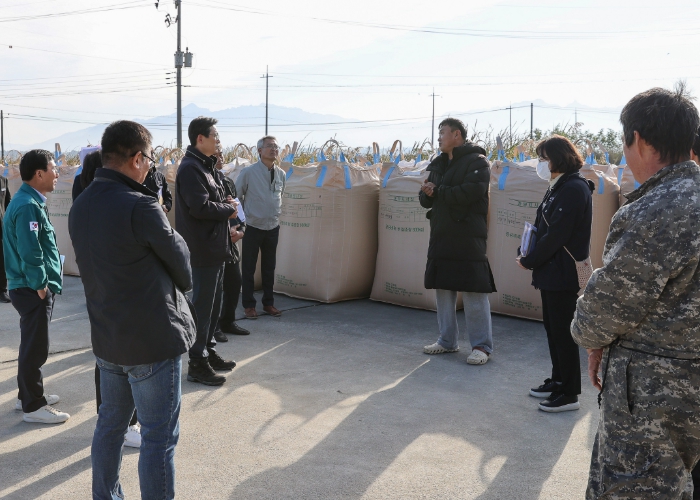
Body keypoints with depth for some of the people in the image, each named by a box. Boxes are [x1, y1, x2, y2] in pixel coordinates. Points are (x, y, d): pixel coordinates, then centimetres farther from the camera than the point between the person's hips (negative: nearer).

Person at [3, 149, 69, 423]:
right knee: (35, 348, 0)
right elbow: (29, 251, -25)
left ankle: (28, 395, 33)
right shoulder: (28, 206, -20)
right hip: (33, 289, -10)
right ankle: (34, 406, 10)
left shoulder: (31, 201, 12)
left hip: (34, 288, 10)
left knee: (32, 345, 20)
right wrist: (40, 285, -17)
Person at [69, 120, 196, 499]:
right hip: (153, 340, -8)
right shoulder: (140, 206, -22)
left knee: (111, 422, 22)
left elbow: (92, 264, 10)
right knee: (159, 436, 4)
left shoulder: (80, 207, 3)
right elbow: (178, 257, -9)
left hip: (106, 338, 8)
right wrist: (184, 284, 12)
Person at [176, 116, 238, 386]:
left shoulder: (205, 166, 15)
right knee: (202, 307, -3)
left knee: (213, 304, 18)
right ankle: (197, 364, 7)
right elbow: (200, 207, -25)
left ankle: (208, 352, 30)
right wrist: (229, 209, -11)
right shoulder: (190, 168, -17)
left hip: (215, 247, 10)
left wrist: (225, 203, 1)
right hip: (202, 249, -10)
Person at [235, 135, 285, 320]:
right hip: (252, 227, -4)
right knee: (248, 268, 4)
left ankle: (268, 303, 24)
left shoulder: (281, 174, 2)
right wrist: (242, 217, -1)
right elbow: (236, 196, -4)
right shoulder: (248, 172, -13)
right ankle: (248, 305, 15)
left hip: (273, 228, 5)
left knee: (269, 268, 12)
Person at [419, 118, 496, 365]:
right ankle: (447, 341, 23)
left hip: (468, 238, -8)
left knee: (474, 292, -6)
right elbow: (426, 198, 16)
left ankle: (482, 345, 3)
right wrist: (427, 194, -9)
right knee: (442, 289, 11)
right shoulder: (438, 164, 17)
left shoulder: (477, 161, -6)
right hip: (441, 236, 8)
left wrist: (438, 191, -12)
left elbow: (471, 192, -22)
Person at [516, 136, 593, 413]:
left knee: (563, 332, -2)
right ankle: (558, 381, 29)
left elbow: (557, 235, -21)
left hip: (563, 273, -9)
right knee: (552, 328, 16)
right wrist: (530, 256, 1)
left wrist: (529, 261, -12)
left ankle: (569, 394, 7)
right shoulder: (557, 188, 13)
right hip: (551, 272, 9)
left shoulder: (574, 189, -17)